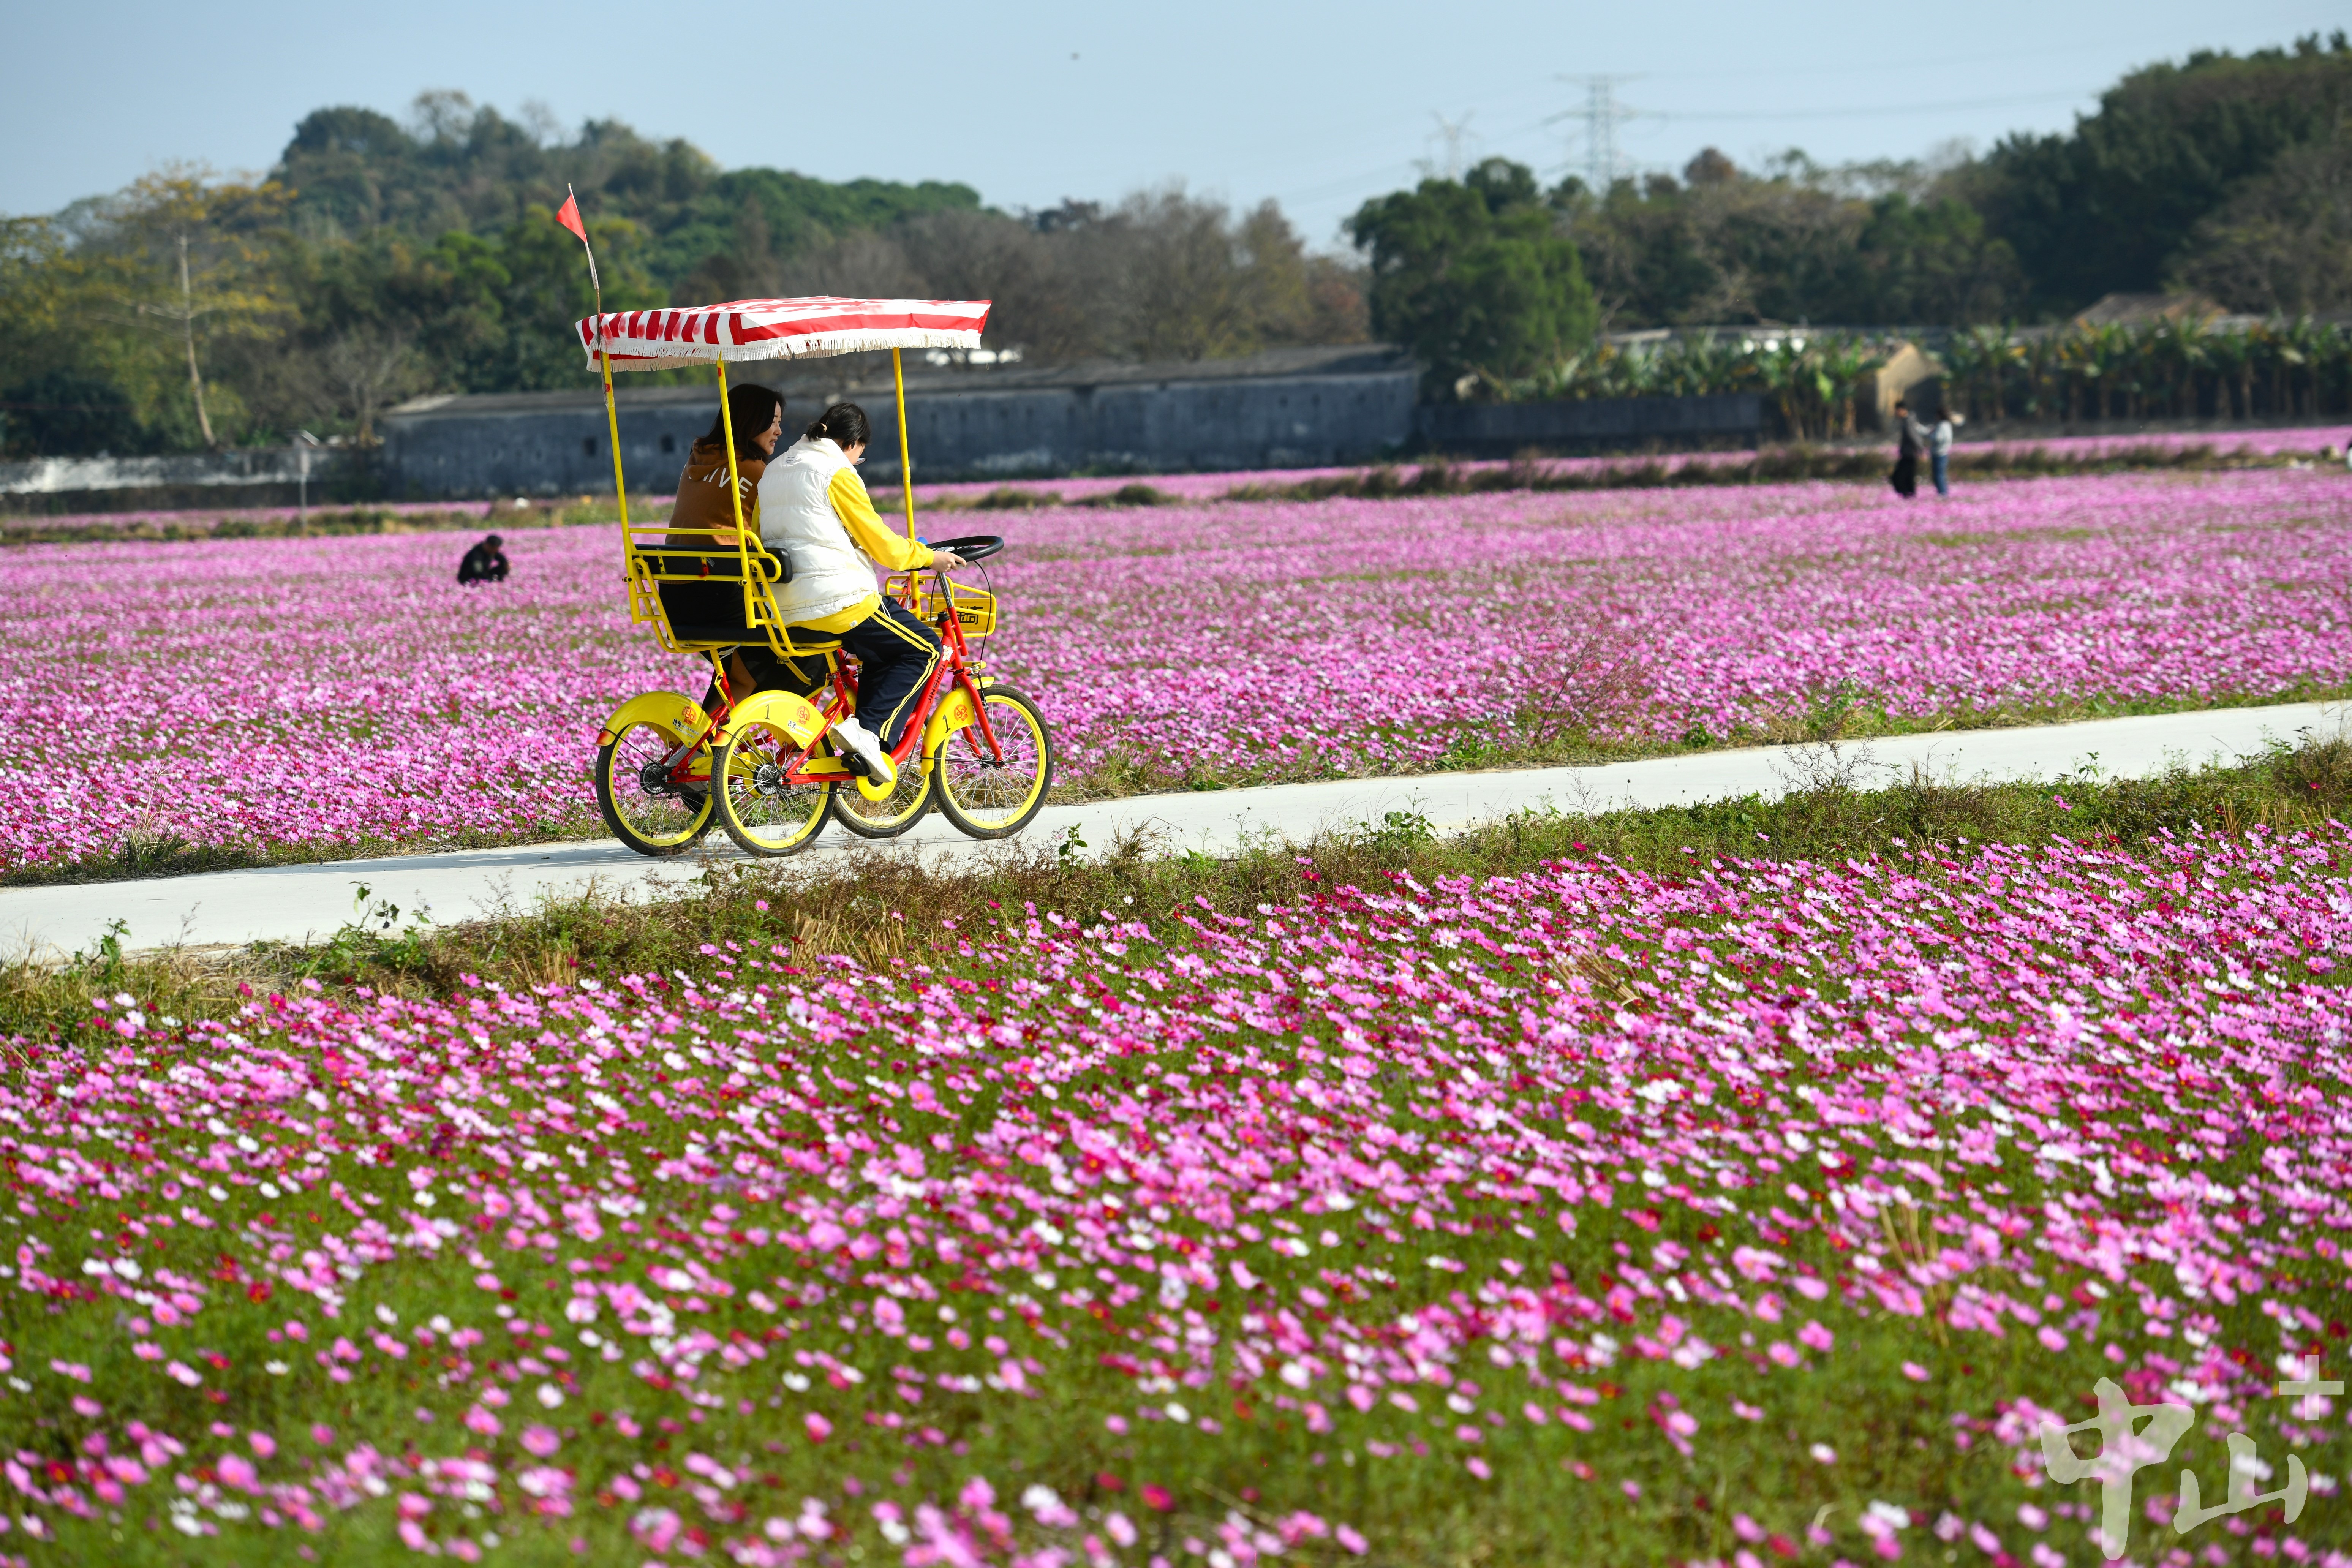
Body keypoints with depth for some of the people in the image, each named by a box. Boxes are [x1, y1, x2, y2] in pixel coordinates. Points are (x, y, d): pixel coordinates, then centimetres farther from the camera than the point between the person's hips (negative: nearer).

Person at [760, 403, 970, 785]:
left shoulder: (773, 472, 18)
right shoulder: (837, 473, -7)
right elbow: (882, 545, -5)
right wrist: (930, 557, 9)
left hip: (785, 609, 9)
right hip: (838, 601, -9)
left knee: (881, 652, 27)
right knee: (923, 649, 6)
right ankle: (870, 731, -10)